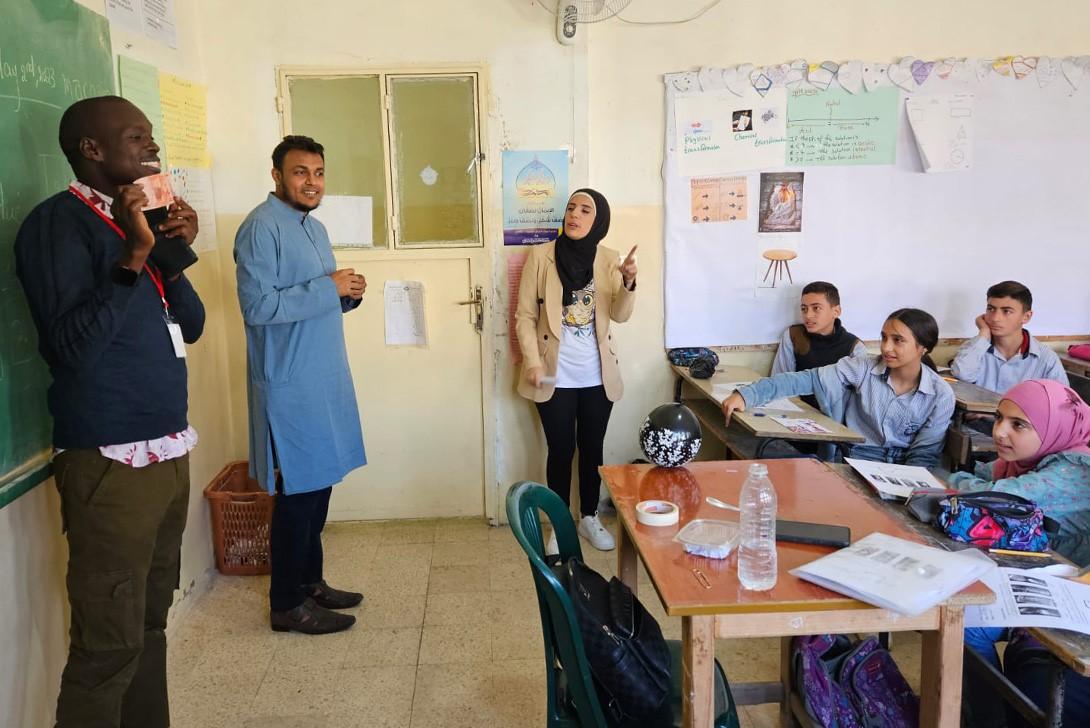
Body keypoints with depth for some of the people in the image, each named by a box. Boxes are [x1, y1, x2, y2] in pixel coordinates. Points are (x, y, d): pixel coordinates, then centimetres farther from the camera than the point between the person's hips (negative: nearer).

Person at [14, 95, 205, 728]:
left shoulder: (136, 219, 14)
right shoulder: (58, 222, -9)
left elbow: (190, 328, 12)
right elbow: (71, 345, -19)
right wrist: (133, 256, -21)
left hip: (169, 449, 8)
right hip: (110, 461, -8)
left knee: (150, 622, 16)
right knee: (110, 641, -2)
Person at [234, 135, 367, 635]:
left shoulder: (313, 227, 15)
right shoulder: (262, 227, -13)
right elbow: (258, 307, -22)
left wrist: (346, 294, 1)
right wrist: (327, 287, -20)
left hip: (323, 378, 9)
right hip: (289, 383, -9)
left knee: (319, 484, 15)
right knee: (298, 491, -2)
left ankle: (310, 581, 29)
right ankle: (287, 604, 12)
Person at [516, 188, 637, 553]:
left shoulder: (609, 259, 0)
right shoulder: (541, 255, -7)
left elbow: (620, 315, -7)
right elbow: (525, 315, -5)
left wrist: (628, 283, -26)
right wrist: (533, 362, -14)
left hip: (598, 375, 2)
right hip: (556, 376, -2)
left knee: (592, 449, 14)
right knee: (561, 450, 6)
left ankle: (589, 518, 32)